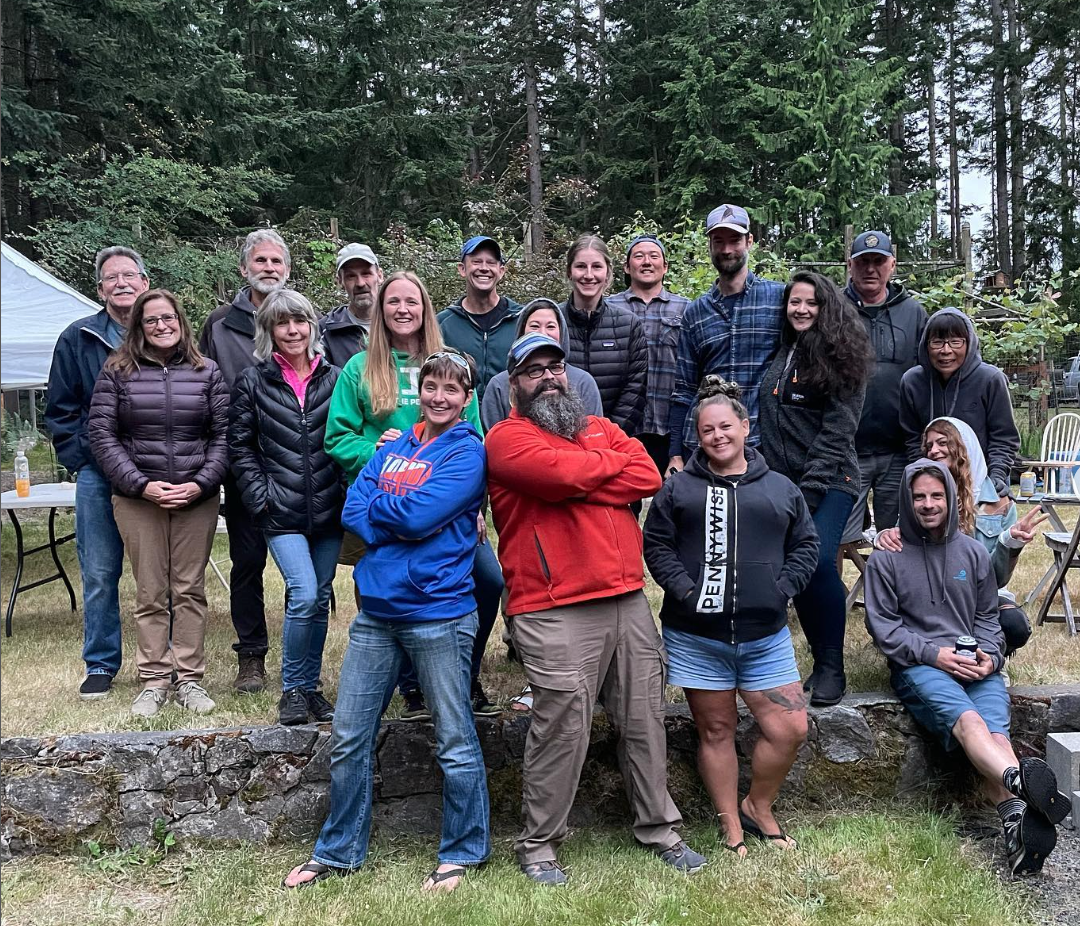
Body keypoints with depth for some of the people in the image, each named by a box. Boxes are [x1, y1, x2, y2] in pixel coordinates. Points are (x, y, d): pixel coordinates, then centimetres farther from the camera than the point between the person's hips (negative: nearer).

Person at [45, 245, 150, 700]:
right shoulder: (78, 339, 4)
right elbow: (59, 411, 8)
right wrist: (81, 461, -1)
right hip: (98, 477, 1)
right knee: (99, 575, 6)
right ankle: (100, 665, 19)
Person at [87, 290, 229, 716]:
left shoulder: (207, 372, 6)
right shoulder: (117, 372, 4)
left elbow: (223, 434, 3)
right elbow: (101, 433, 0)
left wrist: (201, 484, -10)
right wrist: (141, 486, -10)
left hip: (197, 499, 1)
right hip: (138, 500, -1)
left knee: (190, 590, 5)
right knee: (150, 593, 3)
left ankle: (190, 678, 14)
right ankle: (153, 681, 12)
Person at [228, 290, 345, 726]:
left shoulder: (334, 378, 7)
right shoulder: (253, 382, 2)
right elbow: (240, 447, 3)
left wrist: (350, 494, 1)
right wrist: (260, 498, -6)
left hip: (329, 510, 3)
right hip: (282, 513, -3)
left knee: (320, 599, 9)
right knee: (304, 595, -14)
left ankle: (310, 686, 25)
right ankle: (291, 690, 5)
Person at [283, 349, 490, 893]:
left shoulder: (467, 451, -5)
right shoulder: (393, 446, 13)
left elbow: (419, 515, -17)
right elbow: (353, 513, 2)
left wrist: (378, 508, -1)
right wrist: (402, 518, -13)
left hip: (437, 614, -6)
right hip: (377, 611, 6)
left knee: (455, 741, 6)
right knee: (348, 739, 11)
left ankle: (462, 853, 24)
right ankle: (339, 851, 28)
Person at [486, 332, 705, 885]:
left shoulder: (600, 428, 19)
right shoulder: (507, 437, 0)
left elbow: (647, 478, 2)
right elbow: (562, 473, -18)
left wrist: (580, 483, -7)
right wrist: (611, 462, 0)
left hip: (627, 599, 6)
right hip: (554, 613, -6)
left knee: (644, 719, 12)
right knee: (562, 727, -4)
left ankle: (658, 828, 28)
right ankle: (538, 845, 14)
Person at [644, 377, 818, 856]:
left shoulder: (780, 488, 10)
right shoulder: (679, 488, 4)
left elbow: (805, 545, 13)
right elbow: (656, 545, 0)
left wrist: (782, 588, -1)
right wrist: (685, 590, -12)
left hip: (766, 635, 2)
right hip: (696, 636, -2)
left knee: (791, 728, 0)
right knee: (716, 731, 8)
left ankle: (757, 807, 25)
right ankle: (731, 826, 24)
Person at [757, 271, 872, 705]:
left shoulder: (839, 358, -3)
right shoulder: (778, 353, 13)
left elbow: (837, 431, -10)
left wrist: (808, 490, -16)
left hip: (828, 481, -5)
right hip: (780, 481, 5)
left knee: (817, 560, -22)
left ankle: (831, 667, -7)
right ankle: (821, 660, 19)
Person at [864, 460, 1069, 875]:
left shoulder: (973, 552, 18)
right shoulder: (886, 557, 6)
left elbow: (987, 616, 20)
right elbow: (881, 624, 2)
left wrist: (989, 655, -1)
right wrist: (933, 653, -11)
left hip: (974, 664, 3)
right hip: (916, 666, -3)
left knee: (995, 728, -29)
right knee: (965, 718, -35)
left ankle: (1016, 821, -48)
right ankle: (1020, 779, -61)